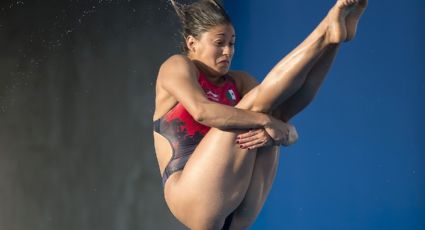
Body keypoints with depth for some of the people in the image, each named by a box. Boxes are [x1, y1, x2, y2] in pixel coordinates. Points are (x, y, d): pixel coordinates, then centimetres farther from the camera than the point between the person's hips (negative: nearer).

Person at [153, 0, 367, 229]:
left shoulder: (239, 82, 20)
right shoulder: (177, 66, 6)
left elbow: (291, 133, 7)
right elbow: (201, 110, -17)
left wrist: (277, 133, -17)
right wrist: (266, 121, -22)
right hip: (193, 198, -5)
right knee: (255, 103, -14)